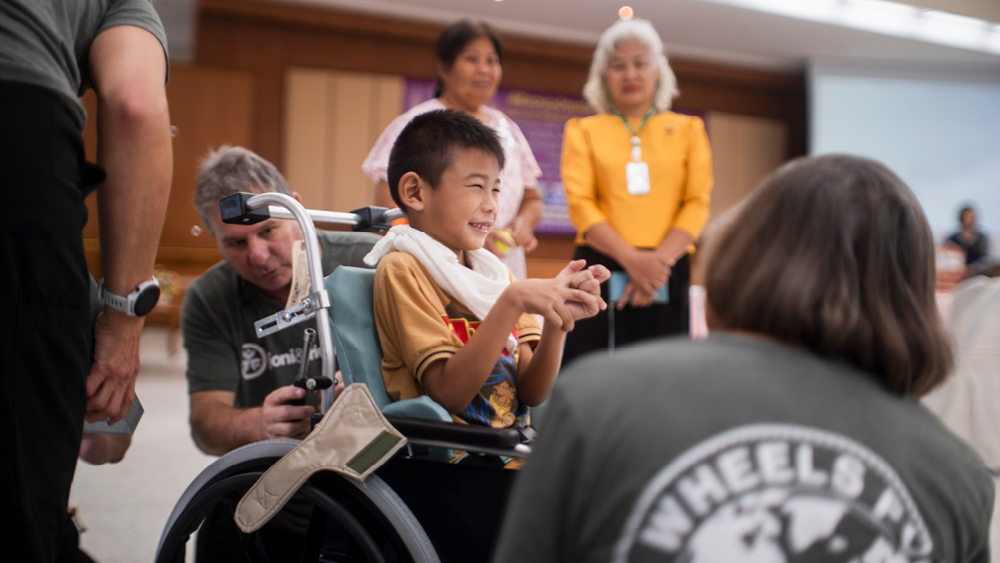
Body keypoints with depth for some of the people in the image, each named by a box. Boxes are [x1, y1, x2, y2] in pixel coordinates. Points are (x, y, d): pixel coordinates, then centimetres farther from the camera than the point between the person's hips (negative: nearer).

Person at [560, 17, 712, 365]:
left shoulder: (688, 129, 14)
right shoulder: (583, 131, 11)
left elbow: (698, 203, 4)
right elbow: (580, 203, -1)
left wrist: (660, 259, -13)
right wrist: (632, 259, -14)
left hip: (667, 274, 1)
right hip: (601, 271, -1)